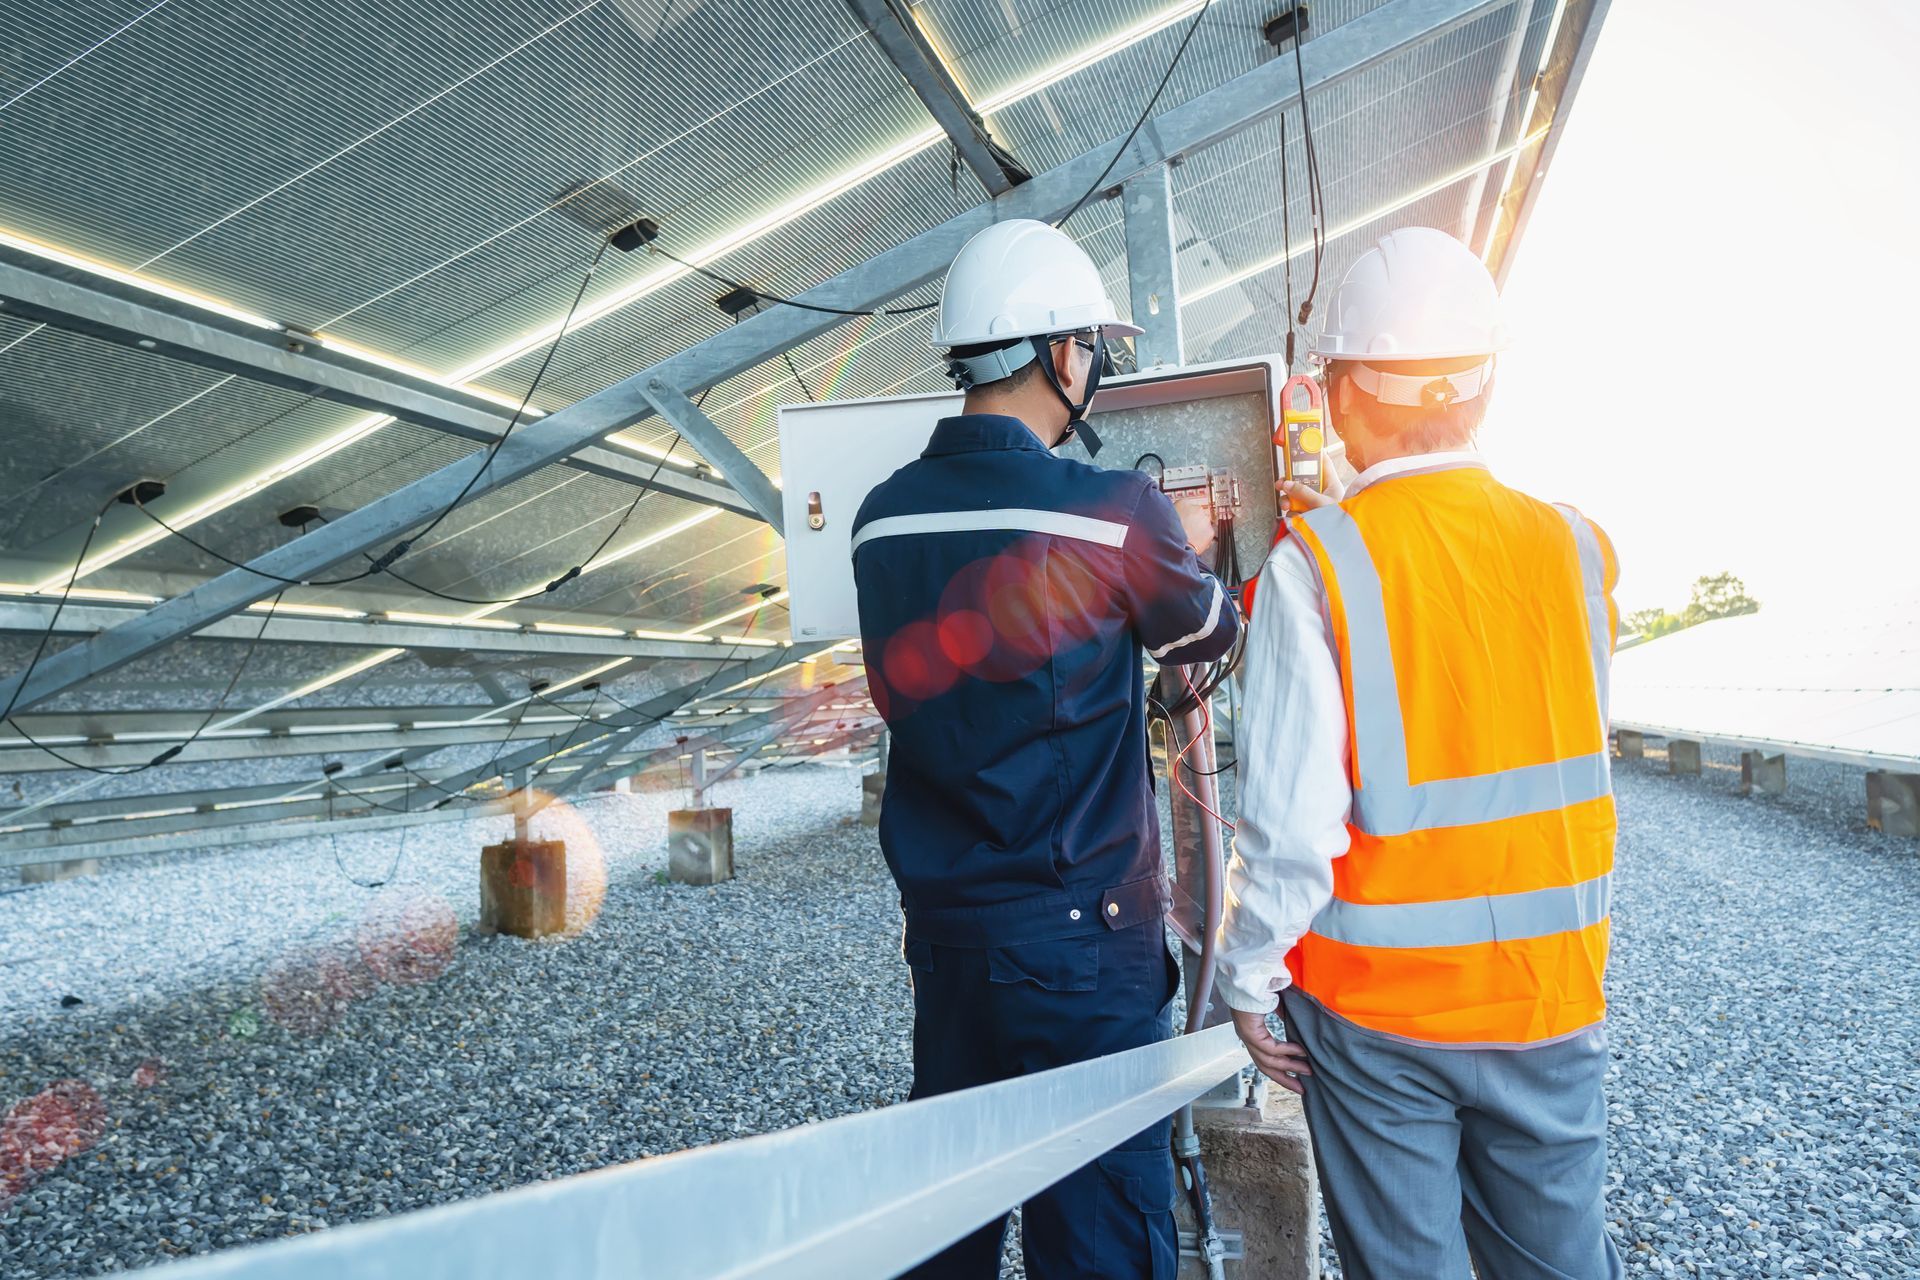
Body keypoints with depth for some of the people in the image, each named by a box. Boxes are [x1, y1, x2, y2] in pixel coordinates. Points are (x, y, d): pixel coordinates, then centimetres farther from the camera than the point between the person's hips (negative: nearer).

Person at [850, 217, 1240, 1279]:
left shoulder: (880, 517, -1)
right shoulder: (1117, 512, -15)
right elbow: (1211, 636, 3)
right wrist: (1187, 552, 25)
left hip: (942, 924, 6)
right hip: (1083, 928, -5)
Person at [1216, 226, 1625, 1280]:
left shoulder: (1317, 560, -16)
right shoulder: (1576, 549, -4)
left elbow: (1289, 817, -18)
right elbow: (1579, 756, 7)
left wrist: (1248, 977, -5)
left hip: (1375, 1005, -3)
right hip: (1552, 997, 4)